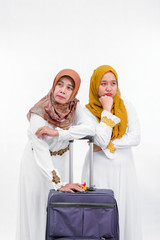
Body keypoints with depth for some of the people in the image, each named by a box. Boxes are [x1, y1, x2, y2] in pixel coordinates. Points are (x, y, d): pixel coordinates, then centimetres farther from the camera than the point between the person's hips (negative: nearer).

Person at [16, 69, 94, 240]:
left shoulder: (74, 106, -13)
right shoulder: (39, 113, -28)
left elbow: (89, 129, -28)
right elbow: (41, 155, -33)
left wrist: (58, 132, -38)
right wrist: (59, 184, -40)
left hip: (61, 161, 4)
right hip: (37, 164, -4)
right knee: (37, 209, 4)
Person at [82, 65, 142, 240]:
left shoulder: (126, 106, 4)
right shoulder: (88, 111, -4)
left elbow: (135, 138, -6)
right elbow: (102, 139, -18)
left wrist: (106, 146, -12)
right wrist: (107, 109, -14)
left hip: (124, 168, 3)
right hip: (100, 170, -2)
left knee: (125, 211, 6)